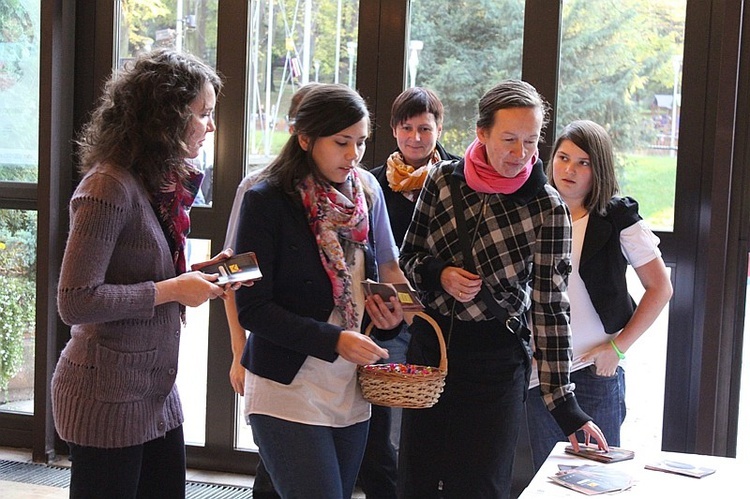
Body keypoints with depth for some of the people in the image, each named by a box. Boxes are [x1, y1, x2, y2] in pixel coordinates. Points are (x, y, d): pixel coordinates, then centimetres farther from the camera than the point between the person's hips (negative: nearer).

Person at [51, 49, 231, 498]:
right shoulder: (109, 186, -19)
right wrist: (171, 289, -19)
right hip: (109, 398, -9)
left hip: (157, 392, 9)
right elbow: (75, 302, -23)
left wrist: (197, 275, -1)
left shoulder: (167, 184, 9)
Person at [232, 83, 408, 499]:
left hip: (352, 392, 6)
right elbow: (252, 308, -13)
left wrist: (390, 312, -4)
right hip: (289, 389, -5)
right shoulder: (267, 200, -10)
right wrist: (334, 340, -21)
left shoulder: (367, 192, 5)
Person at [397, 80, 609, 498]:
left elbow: (550, 307, -11)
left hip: (495, 361, -3)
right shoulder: (444, 179, -3)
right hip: (429, 345, 3)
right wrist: (440, 275, -14)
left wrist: (565, 403, -13)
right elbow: (409, 257, 9)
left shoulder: (548, 209, -12)